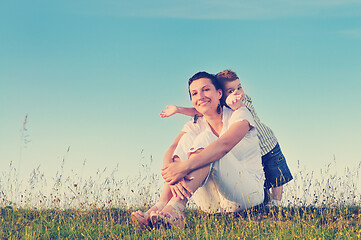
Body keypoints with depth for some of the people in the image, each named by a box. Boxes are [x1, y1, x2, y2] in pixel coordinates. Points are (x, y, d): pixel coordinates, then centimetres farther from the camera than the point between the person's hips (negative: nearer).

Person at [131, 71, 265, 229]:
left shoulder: (239, 114, -3)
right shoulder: (195, 126, 9)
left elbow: (224, 145, -26)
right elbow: (171, 152, -12)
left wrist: (185, 166, -40)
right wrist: (172, 176, -37)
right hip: (213, 204, 4)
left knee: (205, 138, -25)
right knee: (187, 139, -17)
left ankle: (175, 207, -47)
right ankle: (161, 205, -36)